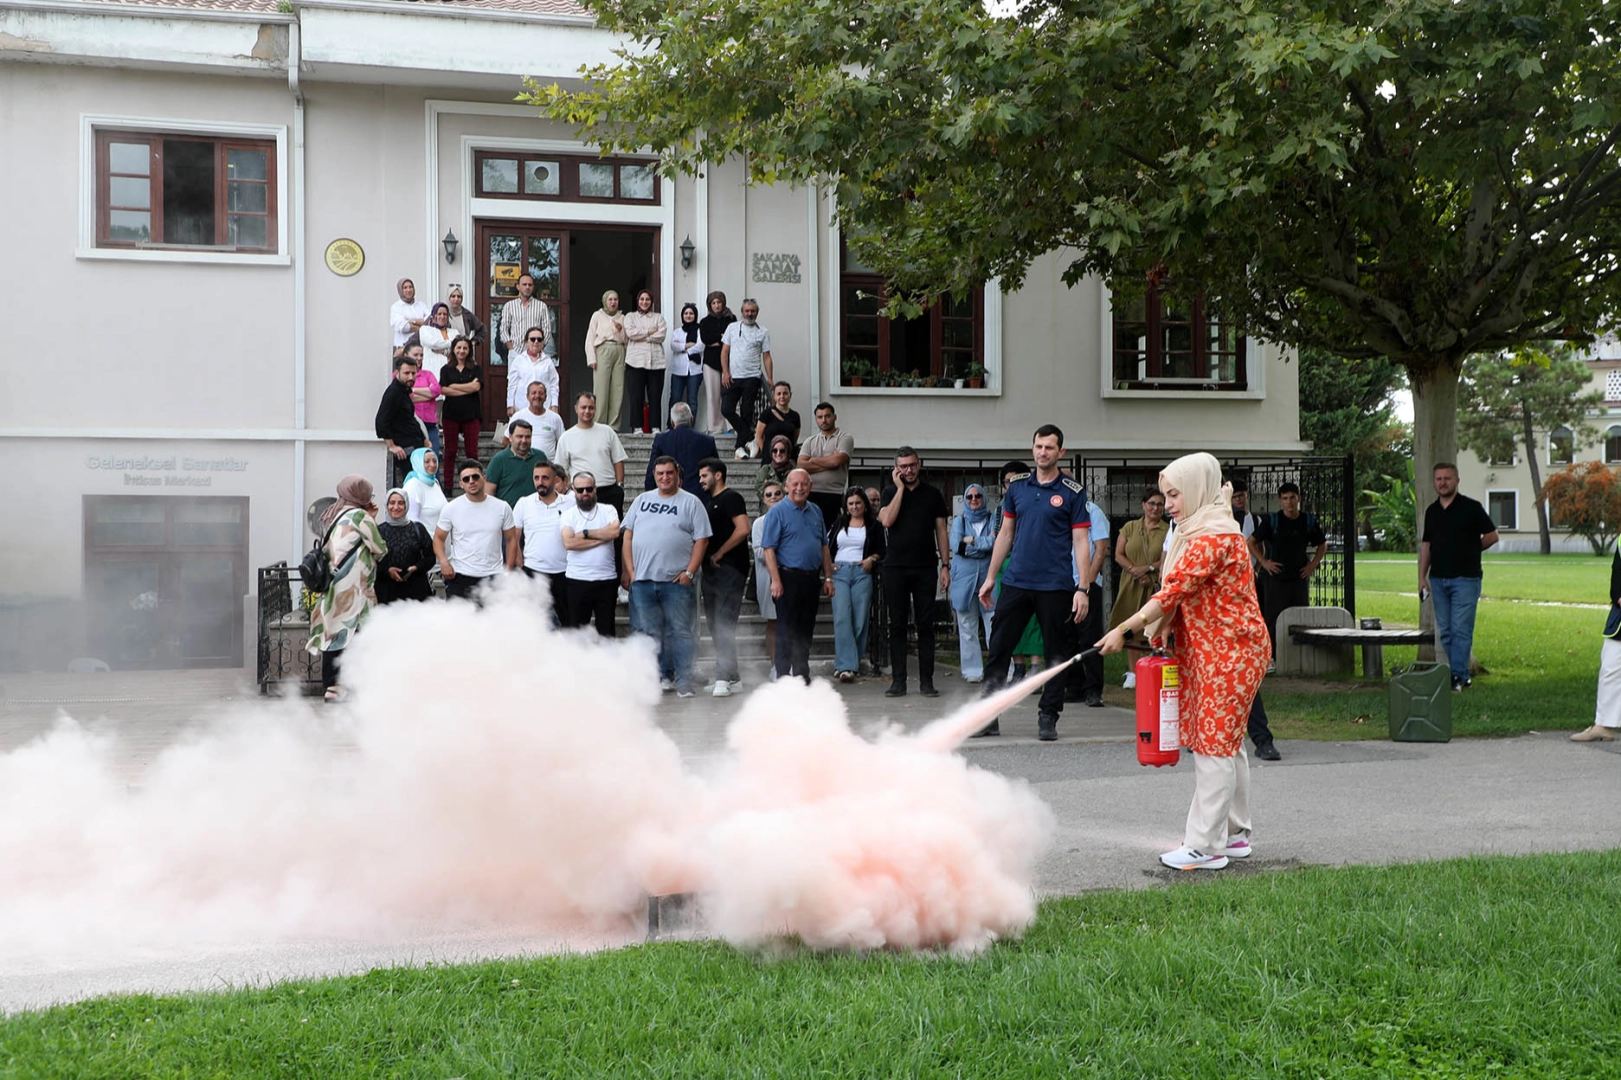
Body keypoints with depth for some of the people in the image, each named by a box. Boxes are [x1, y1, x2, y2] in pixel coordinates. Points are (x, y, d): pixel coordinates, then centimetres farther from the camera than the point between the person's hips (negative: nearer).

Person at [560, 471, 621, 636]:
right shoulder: (568, 515, 4)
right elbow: (568, 543, -13)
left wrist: (585, 533, -10)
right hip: (577, 581, 0)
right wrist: (602, 537, -10)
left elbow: (615, 531, -14)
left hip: (607, 580, 0)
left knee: (606, 630, 6)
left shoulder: (608, 510, 6)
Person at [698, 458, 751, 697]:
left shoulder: (731, 498, -6)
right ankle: (732, 677, 14)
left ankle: (725, 678, -14)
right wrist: (707, 558, 7)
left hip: (729, 569, -9)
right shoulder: (710, 502, 20)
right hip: (711, 570, 9)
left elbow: (743, 529, -18)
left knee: (724, 625, -13)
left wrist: (718, 555, -13)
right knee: (716, 626, 9)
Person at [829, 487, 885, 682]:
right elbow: (827, 546, 18)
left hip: (862, 573, 0)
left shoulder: (873, 526, 11)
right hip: (839, 572, 1)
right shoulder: (839, 523, 16)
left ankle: (854, 662, 9)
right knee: (842, 617, -12)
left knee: (860, 620, -2)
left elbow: (881, 551, 10)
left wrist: (872, 559, -9)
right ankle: (847, 665, -18)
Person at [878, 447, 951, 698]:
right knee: (897, 625, 2)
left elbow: (941, 531, 9)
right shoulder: (890, 492, 8)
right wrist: (900, 488, -6)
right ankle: (898, 680, 5)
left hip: (925, 568, 0)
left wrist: (946, 565, 2)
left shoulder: (933, 494, 9)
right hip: (896, 567, 0)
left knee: (926, 625, 0)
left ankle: (926, 680, 3)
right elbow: (886, 520, -10)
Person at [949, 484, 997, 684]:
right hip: (965, 578, 2)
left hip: (988, 577, -1)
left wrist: (972, 541, -7)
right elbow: (956, 545, -5)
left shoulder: (992, 520, 9)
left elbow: (997, 542, -7)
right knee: (967, 628, 3)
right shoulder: (959, 521, 12)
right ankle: (972, 671, 9)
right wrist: (986, 541, -5)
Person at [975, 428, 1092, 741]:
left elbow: (1081, 542, -4)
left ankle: (1048, 718, 14)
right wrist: (990, 578, 11)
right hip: (1015, 583, 3)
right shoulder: (1017, 486, 9)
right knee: (998, 649, 3)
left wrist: (1082, 589, -12)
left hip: (1055, 586, -3)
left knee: (1056, 655, 4)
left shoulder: (1073, 492, -2)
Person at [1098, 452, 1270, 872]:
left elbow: (1174, 590, -23)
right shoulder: (1198, 532, 16)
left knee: (1213, 744, -8)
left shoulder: (1213, 538, -18)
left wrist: (1124, 630, -23)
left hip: (1229, 652, -10)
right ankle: (1234, 835, 22)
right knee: (1226, 743, 14)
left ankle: (1206, 845, -6)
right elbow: (1185, 595, 16)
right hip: (1209, 650, 10)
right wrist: (1161, 628, -2)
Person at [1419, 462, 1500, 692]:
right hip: (1438, 579, 6)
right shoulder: (1431, 511, 12)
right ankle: (1462, 675, 16)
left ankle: (1457, 676, -8)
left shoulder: (1471, 507, -4)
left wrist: (1469, 551, 4)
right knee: (1445, 631, 7)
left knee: (1461, 629, -8)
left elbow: (1492, 536, 0)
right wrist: (1422, 576, 9)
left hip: (1465, 578, -6)